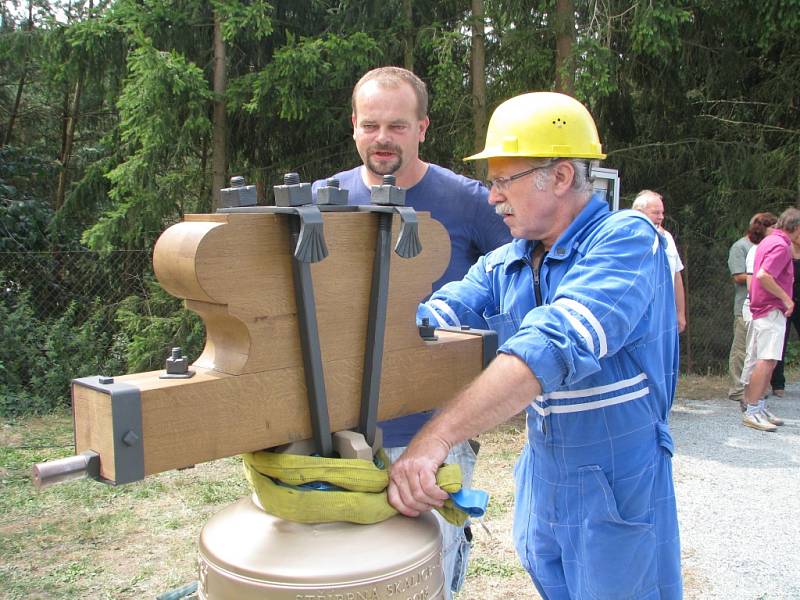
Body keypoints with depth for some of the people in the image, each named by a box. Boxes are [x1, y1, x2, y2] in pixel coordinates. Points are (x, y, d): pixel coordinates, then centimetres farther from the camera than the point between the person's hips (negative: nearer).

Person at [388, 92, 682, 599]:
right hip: (540, 476, 6)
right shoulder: (503, 267, 4)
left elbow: (556, 344, -35)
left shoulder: (627, 239, -20)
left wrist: (438, 436, -43)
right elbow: (435, 318, -10)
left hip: (618, 486, -6)